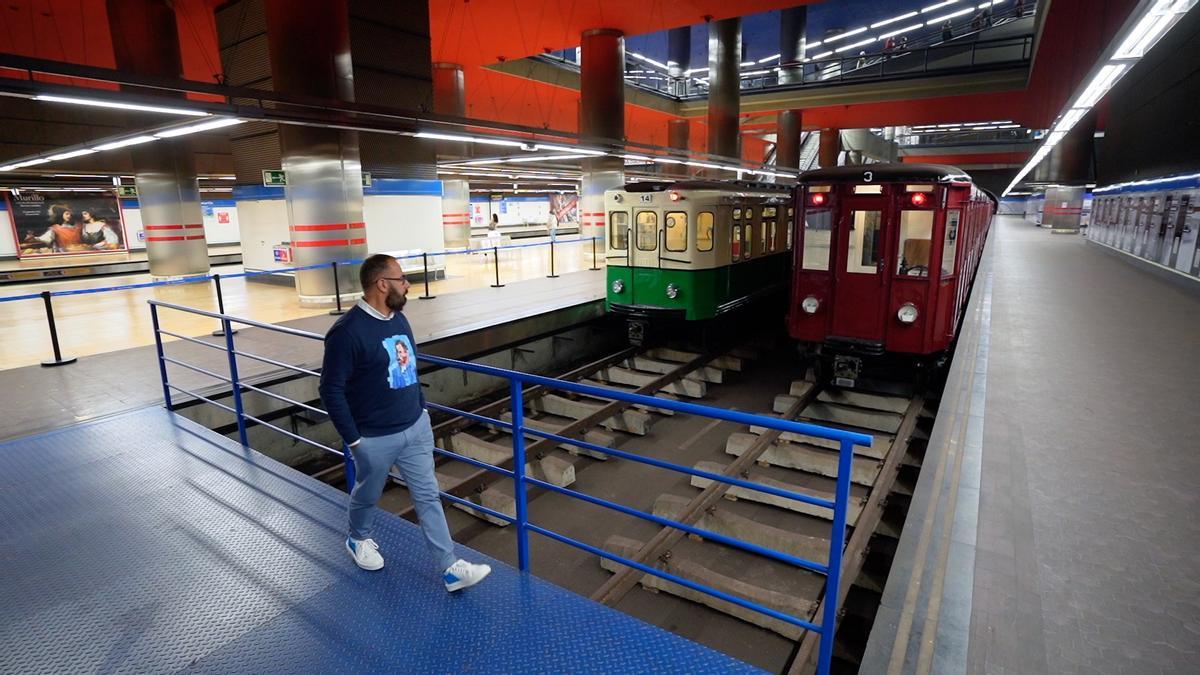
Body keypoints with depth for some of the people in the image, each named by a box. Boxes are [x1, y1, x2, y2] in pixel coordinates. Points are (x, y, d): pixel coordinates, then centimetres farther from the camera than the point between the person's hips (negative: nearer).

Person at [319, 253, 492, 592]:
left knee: (428, 497, 9)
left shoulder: (399, 319, 3)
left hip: (416, 428, 6)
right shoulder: (348, 331, -22)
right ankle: (359, 540, 50)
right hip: (376, 438, -6)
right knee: (367, 495, 20)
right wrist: (352, 439, -15)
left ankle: (451, 568, 16)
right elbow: (331, 390, -19)